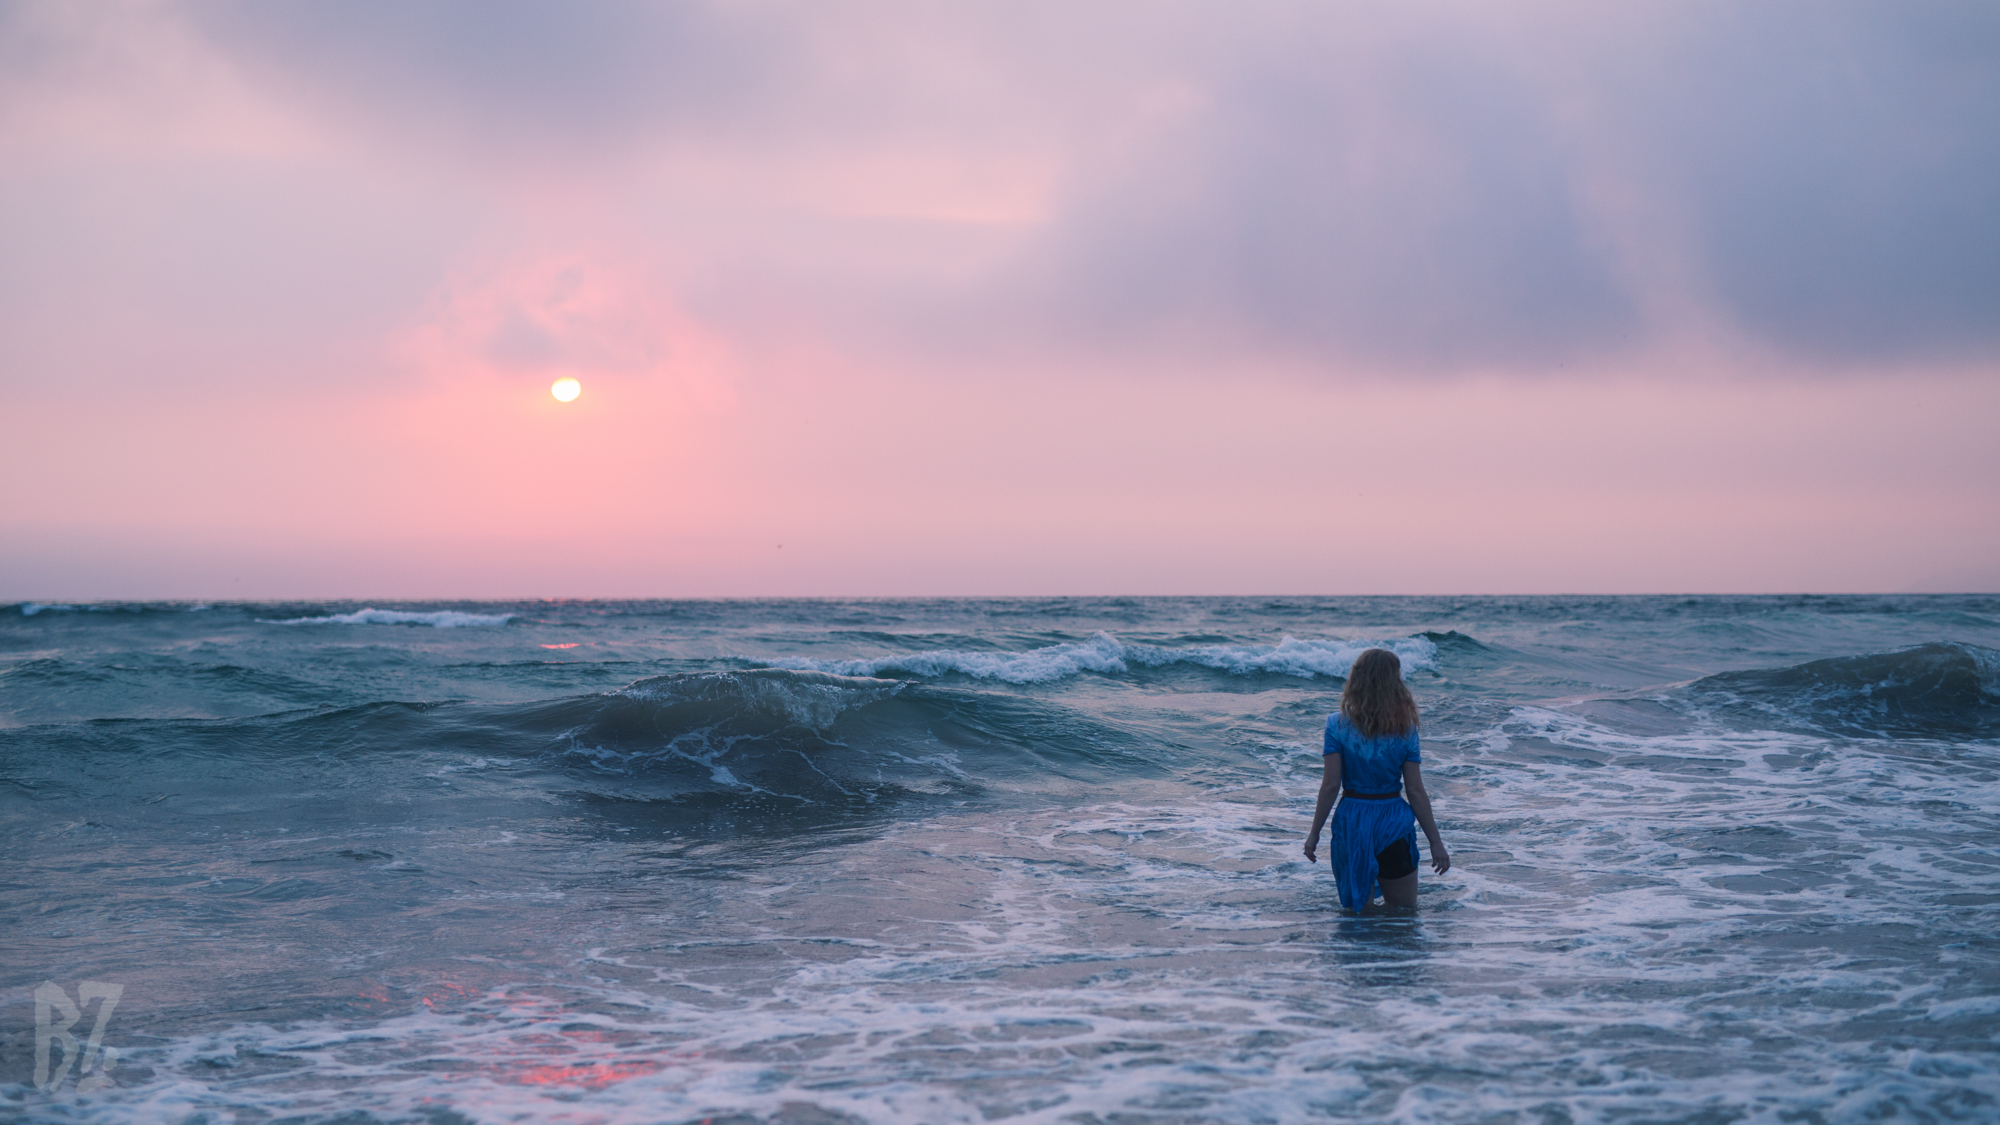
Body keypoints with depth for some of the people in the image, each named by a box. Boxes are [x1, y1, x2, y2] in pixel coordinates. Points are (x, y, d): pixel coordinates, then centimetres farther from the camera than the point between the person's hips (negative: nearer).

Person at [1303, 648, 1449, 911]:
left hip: (1351, 822, 0)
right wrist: (1435, 841, 4)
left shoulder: (1338, 725, -7)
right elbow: (1415, 791, -4)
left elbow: (1330, 785, -9)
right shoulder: (1405, 729, -4)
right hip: (1395, 823, 0)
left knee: (1358, 915, 13)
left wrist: (1314, 833, 0)